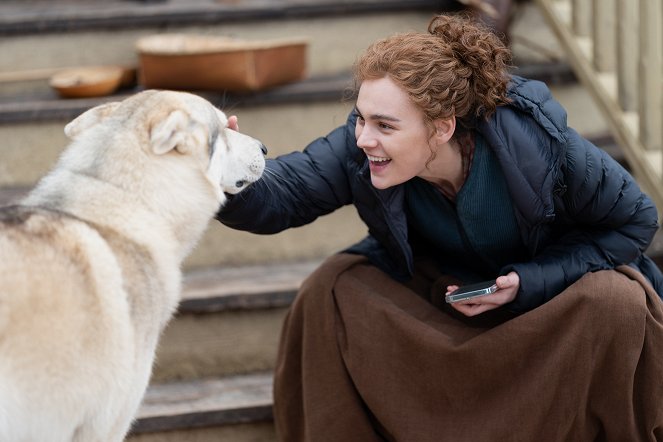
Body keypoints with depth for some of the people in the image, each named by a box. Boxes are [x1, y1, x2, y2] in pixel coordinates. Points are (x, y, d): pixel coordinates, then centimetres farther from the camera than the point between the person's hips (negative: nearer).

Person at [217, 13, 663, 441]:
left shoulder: (542, 148, -34)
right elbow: (279, 194, -29)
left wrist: (527, 283, -31)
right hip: (440, 284, 3)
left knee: (615, 302, -34)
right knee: (331, 289, -22)